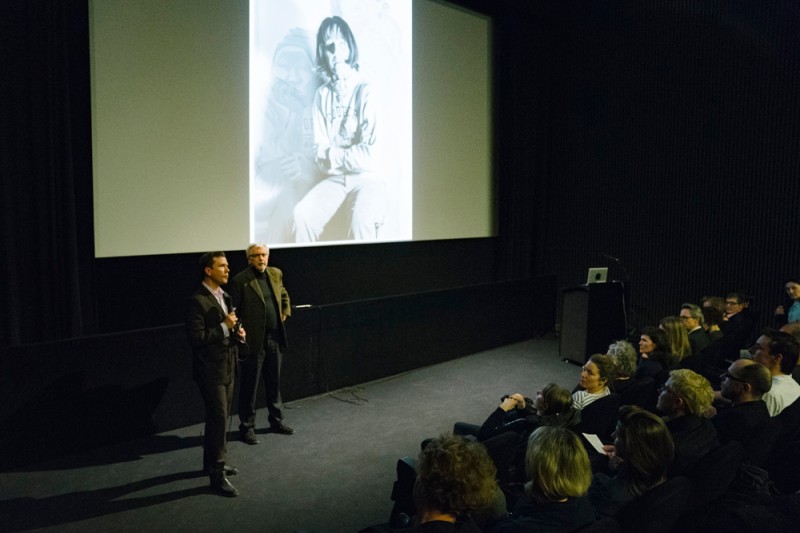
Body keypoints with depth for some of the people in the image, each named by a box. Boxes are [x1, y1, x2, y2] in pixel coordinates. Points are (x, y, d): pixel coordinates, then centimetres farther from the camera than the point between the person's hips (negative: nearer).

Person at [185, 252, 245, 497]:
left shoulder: (225, 297, 10)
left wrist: (237, 331, 1)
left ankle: (212, 461, 34)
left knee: (218, 417, 19)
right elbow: (196, 337, -22)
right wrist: (224, 327, -22)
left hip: (227, 367, 9)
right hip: (211, 370, -9)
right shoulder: (197, 301, -17)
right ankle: (217, 474, 3)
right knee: (218, 418, -6)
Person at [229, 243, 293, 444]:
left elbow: (284, 294, 25)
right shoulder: (240, 280, -13)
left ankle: (276, 421, 33)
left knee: (274, 383, 18)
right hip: (253, 342, -6)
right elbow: (234, 311, -9)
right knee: (249, 387, 4)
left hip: (274, 338, 6)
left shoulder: (275, 274, 6)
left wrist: (285, 312, 14)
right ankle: (247, 427, 17)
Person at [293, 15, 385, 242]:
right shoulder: (322, 94, 8)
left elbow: (368, 155, -13)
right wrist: (351, 155, -15)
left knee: (361, 221, -34)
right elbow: (320, 154, 3)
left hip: (367, 177, -4)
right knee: (302, 214, -23)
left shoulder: (366, 91, -7)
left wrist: (333, 155, -4)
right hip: (334, 178, 4)